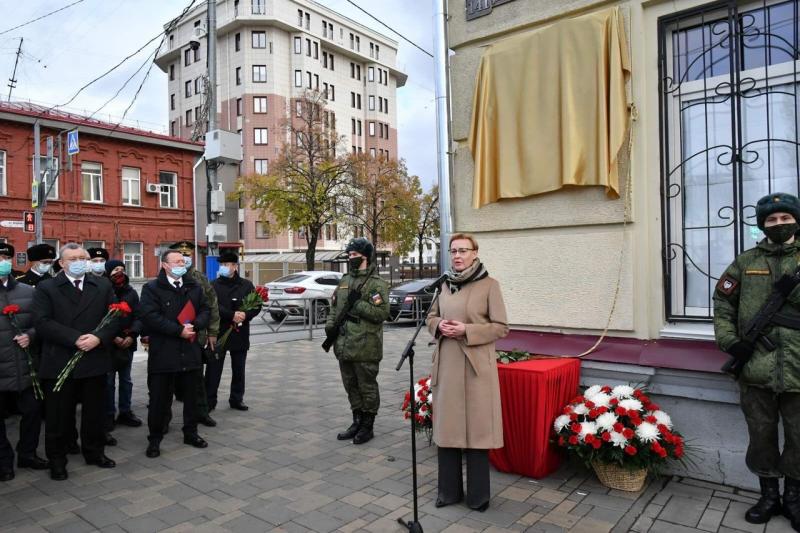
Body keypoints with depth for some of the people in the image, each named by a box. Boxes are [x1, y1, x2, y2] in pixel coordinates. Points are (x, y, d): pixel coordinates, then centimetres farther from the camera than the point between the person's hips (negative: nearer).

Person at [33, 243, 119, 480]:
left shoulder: (103, 286, 9)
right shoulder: (46, 288, 1)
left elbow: (114, 317, 2)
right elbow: (42, 323, -11)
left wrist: (99, 338, -15)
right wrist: (75, 339, -19)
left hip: (95, 360, 3)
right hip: (59, 362, -2)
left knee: (95, 412, 13)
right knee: (59, 415, 8)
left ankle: (95, 452, 30)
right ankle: (57, 459, 24)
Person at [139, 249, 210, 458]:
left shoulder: (194, 287, 10)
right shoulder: (152, 288, -4)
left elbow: (205, 310, 9)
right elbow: (150, 316, -15)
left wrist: (195, 325, -12)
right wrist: (179, 330, -18)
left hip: (190, 352, 4)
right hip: (163, 353, -4)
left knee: (191, 395, 14)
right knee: (160, 398, 5)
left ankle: (191, 433, 29)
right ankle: (154, 439, 20)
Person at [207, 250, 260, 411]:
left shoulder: (246, 285, 6)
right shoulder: (214, 285, 2)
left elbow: (257, 306, 0)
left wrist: (245, 315, -19)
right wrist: (232, 315, -22)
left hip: (240, 334, 2)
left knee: (238, 369, 11)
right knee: (213, 368, -1)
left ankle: (237, 399, 24)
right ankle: (209, 400, 8)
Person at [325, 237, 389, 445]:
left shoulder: (376, 284, -9)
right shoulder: (345, 280, 14)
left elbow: (382, 312, -20)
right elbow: (335, 306, 21)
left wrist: (357, 304, -19)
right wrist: (330, 324, 4)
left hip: (365, 347, -7)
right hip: (344, 346, 7)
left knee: (367, 388, 4)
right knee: (351, 387, 17)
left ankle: (367, 426, 18)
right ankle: (357, 422, 32)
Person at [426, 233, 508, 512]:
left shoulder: (489, 285, -6)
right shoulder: (445, 285, 10)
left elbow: (501, 327, -7)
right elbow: (431, 316, 19)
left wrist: (467, 330, -18)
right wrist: (439, 325, -4)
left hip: (476, 366, -5)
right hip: (446, 365, 5)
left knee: (477, 429, 4)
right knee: (446, 427, 11)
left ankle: (478, 494, 21)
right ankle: (449, 490, 27)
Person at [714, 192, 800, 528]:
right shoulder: (747, 261, 8)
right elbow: (722, 302, 9)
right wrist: (729, 341, -2)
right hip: (755, 366, 1)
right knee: (761, 436, 11)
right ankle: (768, 495, 28)